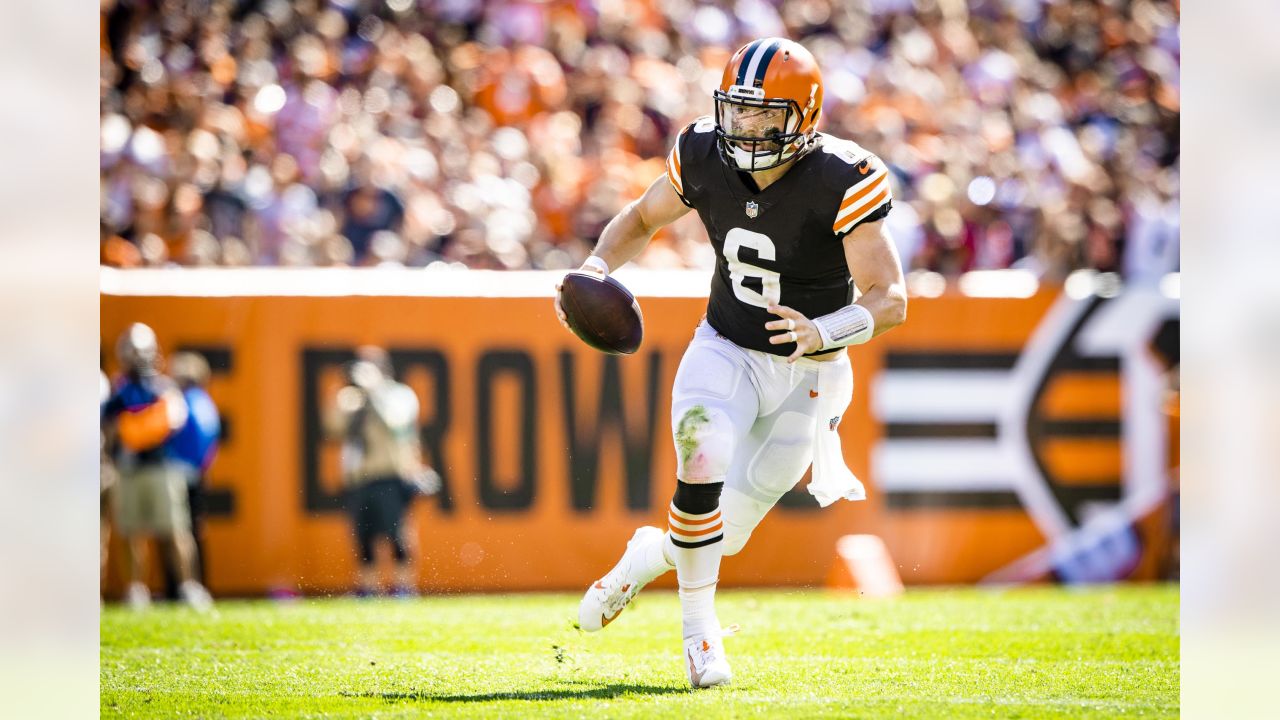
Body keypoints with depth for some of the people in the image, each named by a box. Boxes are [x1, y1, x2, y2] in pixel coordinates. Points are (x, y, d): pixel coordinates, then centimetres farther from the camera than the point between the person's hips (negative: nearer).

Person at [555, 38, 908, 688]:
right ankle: (698, 626, -8)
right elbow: (642, 218, 8)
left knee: (725, 532, 3)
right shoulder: (705, 156, -12)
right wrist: (595, 268, -11)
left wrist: (821, 332, -43)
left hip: (807, 374, -1)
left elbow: (889, 300, -25)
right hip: (726, 351, 1)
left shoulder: (840, 182, -24)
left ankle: (649, 557, 39)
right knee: (703, 464, -28)